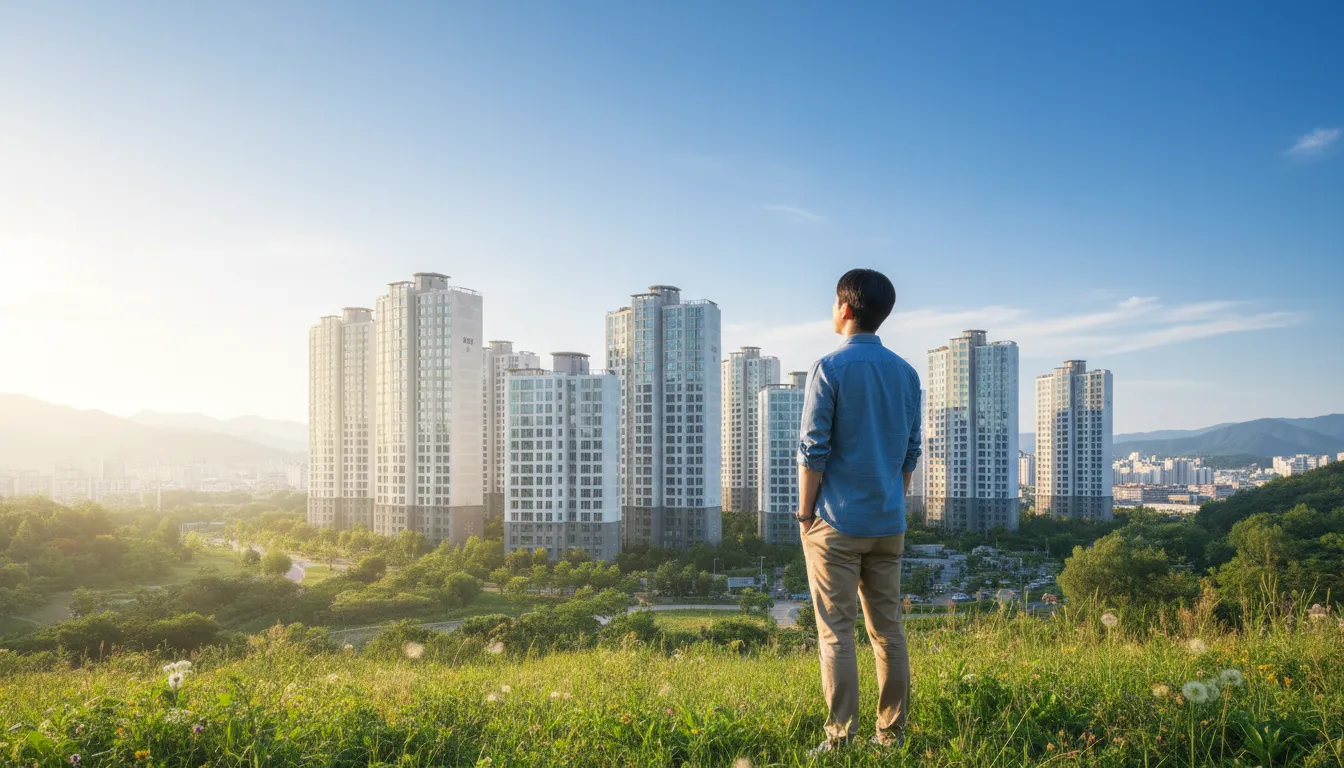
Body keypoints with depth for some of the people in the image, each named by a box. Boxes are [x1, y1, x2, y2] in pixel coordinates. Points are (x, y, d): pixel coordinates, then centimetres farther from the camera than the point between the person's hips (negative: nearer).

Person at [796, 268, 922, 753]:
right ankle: (891, 735, 16)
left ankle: (840, 739, 2)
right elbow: (910, 453, 12)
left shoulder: (830, 369, -10)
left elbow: (814, 450, -12)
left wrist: (805, 515, -4)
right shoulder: (906, 373, 8)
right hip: (888, 525, 6)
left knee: (836, 632, 0)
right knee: (888, 629, 11)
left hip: (837, 524, -5)